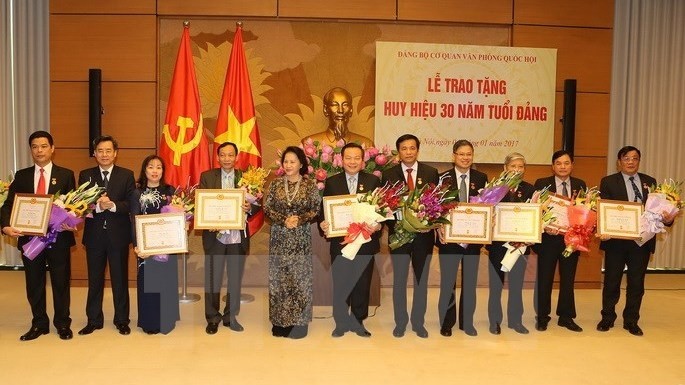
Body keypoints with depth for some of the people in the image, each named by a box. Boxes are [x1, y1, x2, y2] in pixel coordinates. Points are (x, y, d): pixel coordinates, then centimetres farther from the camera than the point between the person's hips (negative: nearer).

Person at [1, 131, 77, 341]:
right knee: (34, 283, 11)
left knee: (61, 282, 7)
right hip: (30, 237, 2)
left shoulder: (66, 175, 1)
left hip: (58, 237, -2)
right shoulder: (21, 176, 7)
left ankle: (62, 323, 20)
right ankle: (39, 324, 25)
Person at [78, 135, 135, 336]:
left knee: (120, 279, 7)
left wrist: (112, 205, -22)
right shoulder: (85, 175, 6)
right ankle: (94, 320, 24)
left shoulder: (126, 175, 1)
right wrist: (97, 206, -21)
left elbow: (132, 204, -6)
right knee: (94, 279, 11)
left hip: (118, 234, -1)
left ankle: (122, 320, 19)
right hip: (94, 234, 2)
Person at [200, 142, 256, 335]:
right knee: (212, 279, 6)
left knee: (236, 279, 11)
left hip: (238, 236, 1)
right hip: (214, 235, -1)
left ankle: (231, 317, 27)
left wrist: (250, 207, -21)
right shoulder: (207, 176, 3)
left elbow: (256, 205, 1)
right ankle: (212, 318, 22)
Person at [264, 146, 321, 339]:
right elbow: (267, 208, 2)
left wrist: (299, 220, -18)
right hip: (279, 237, 2)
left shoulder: (310, 185, -2)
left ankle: (298, 322, 14)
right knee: (278, 277, 5)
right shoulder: (275, 184, 4)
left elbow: (316, 209, -3)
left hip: (301, 237, -2)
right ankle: (280, 321, 17)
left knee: (299, 277, 2)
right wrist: (284, 220, -13)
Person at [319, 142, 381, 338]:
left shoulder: (373, 181, 3)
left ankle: (358, 322, 27)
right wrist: (323, 224, -17)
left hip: (365, 242, 0)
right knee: (339, 284, 7)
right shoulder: (331, 182, 4)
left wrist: (378, 224, -17)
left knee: (362, 284, 10)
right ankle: (341, 322, 24)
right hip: (339, 242, 0)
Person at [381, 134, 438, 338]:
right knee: (399, 281, 10)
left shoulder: (431, 173, 1)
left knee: (421, 281, 12)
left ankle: (418, 323, 26)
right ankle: (400, 322, 25)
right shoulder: (388, 175, 0)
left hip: (424, 234, 1)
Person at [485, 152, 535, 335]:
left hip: (520, 242, 2)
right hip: (497, 242, -2)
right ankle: (495, 320, 21)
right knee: (496, 284, 9)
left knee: (517, 284, 12)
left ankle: (516, 320, 25)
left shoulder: (529, 189, 2)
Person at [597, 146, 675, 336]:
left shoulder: (650, 182, 9)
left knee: (637, 283, 11)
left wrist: (667, 218, -16)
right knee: (611, 281, 9)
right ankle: (607, 318, 24)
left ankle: (631, 321, 25)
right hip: (616, 240, -2)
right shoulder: (608, 182, -1)